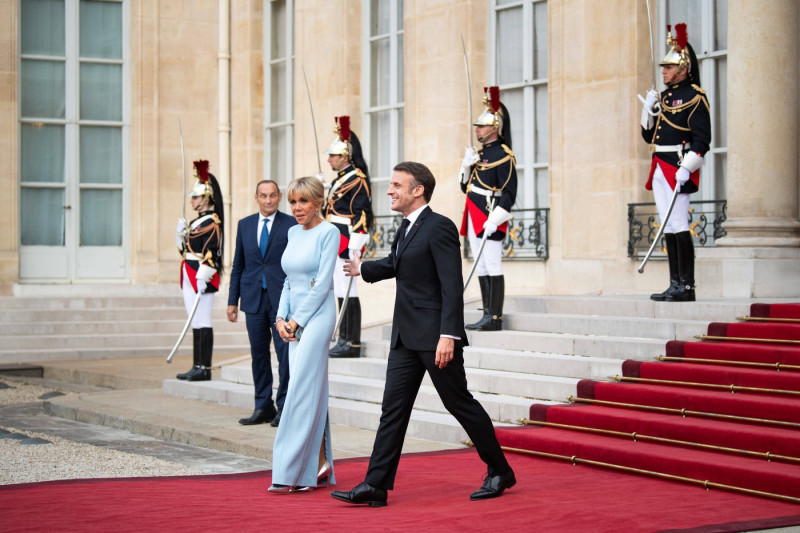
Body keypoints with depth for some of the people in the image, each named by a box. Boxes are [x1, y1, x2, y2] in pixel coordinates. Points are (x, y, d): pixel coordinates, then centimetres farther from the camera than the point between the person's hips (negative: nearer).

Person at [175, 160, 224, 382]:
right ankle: (197, 367, 14)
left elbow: (211, 253, -18)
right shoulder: (197, 221, 17)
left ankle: (205, 369, -5)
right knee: (196, 323, 10)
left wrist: (202, 279, -23)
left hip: (202, 278, -10)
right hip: (190, 278, 10)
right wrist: (181, 232, 5)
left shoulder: (212, 222, -11)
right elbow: (184, 248, 23)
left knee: (203, 323, -7)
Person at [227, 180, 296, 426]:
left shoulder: (291, 225, -1)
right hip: (254, 299, 4)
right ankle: (263, 407, 16)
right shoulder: (244, 225, 11)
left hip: (282, 298, -4)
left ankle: (284, 406, 4)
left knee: (285, 353, -5)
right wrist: (233, 300, 10)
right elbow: (238, 265, 14)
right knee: (259, 354, 8)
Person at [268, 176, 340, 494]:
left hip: (317, 315, -8)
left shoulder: (328, 233, -7)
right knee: (311, 394, 8)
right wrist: (281, 318, 4)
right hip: (295, 321, 8)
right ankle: (318, 466, 12)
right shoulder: (293, 232, 14)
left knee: (302, 392, -12)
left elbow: (323, 282, -12)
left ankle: (291, 472, -13)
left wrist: (297, 320, -12)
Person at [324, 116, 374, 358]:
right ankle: (344, 340, 18)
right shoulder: (339, 179, 17)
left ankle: (353, 344, -5)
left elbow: (363, 214, -18)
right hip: (336, 244, 10)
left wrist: (355, 246, -23)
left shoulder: (356, 180, -12)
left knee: (347, 292, -8)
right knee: (341, 291, 12)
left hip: (346, 244, -10)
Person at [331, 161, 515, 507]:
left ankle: (499, 472, 17)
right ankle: (376, 485, 3)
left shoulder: (439, 227, -13)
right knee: (393, 408, 4)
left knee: (460, 403, 2)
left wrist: (448, 335, -26)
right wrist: (363, 269, 52)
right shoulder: (406, 228, 14)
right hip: (406, 337, 9)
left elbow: (452, 286, -20)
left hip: (435, 336, -9)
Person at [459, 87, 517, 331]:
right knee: (481, 268, 9)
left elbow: (509, 193, -15)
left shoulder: (503, 155, -10)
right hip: (474, 219, 9)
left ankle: (495, 318, -5)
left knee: (493, 268, -7)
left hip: (490, 219, -9)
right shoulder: (479, 153, 17)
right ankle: (487, 316, 13)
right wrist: (466, 165, 3)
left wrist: (493, 220, -22)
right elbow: (466, 187, 21)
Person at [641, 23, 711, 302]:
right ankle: (675, 285, 10)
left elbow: (702, 138, -14)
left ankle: (687, 287, -7)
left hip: (678, 167, -8)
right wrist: (648, 109, 6)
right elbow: (648, 135, 21)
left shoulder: (695, 96, -7)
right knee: (668, 227, 7)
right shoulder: (664, 96, 18)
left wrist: (685, 169, -21)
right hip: (659, 169, 8)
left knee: (679, 226, -10)